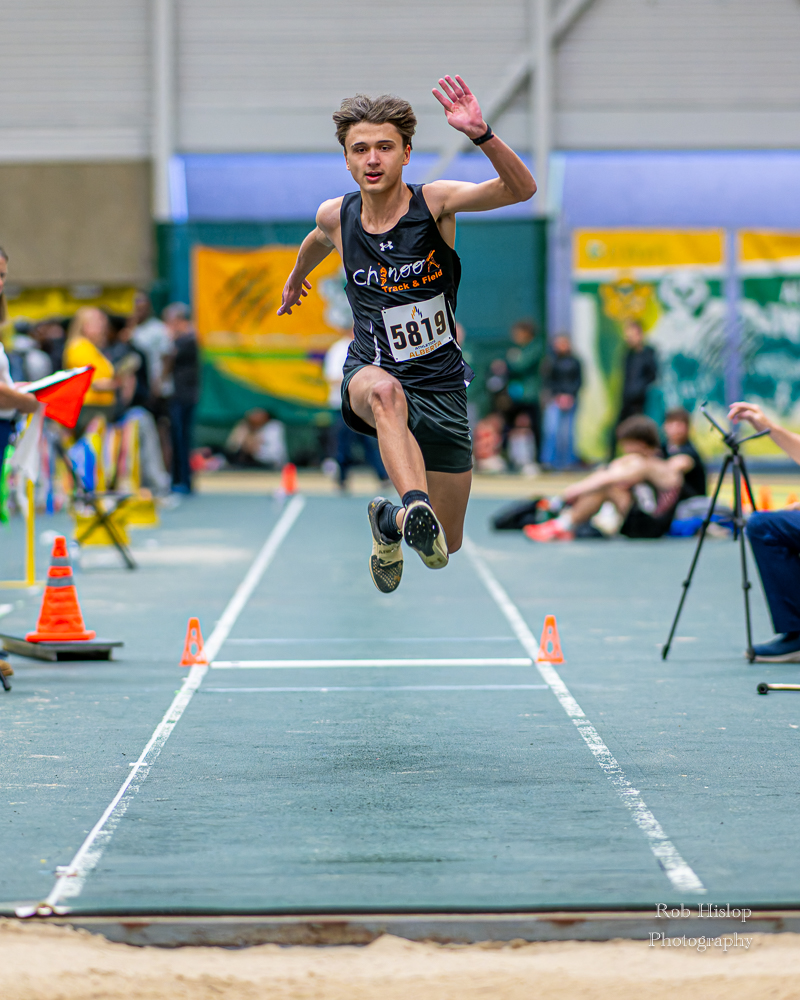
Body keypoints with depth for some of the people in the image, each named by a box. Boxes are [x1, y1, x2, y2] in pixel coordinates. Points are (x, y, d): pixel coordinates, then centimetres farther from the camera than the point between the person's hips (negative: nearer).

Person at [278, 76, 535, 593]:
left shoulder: (434, 201, -11)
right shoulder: (336, 216, -3)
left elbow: (521, 189, -28)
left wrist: (481, 135, -45)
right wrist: (296, 278, 44)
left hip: (440, 385, 0)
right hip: (370, 371, 0)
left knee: (445, 547, 7)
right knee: (385, 391, -42)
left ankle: (389, 517, 40)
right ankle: (415, 506, -58)